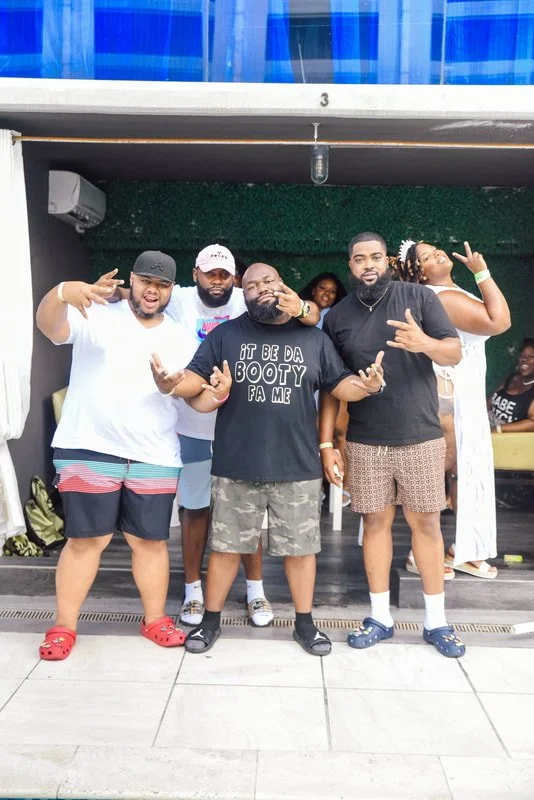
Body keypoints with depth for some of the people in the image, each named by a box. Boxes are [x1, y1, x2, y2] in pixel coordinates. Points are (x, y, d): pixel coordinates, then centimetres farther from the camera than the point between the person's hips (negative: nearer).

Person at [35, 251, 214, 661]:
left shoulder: (182, 338, 10)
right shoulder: (95, 317, -1)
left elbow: (198, 395, 6)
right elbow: (49, 326, -19)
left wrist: (216, 393, -18)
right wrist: (63, 292, -41)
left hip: (155, 457, 3)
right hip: (89, 450, -3)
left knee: (151, 539, 11)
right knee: (86, 538, 4)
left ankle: (155, 619, 27)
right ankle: (64, 626, 20)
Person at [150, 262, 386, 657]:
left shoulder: (313, 338, 7)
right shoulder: (226, 334, 3)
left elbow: (341, 385, 7)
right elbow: (195, 379, -1)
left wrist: (367, 385, -15)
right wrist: (170, 385, -23)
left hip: (297, 466, 1)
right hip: (236, 466, 0)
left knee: (300, 547, 12)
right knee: (226, 546, 11)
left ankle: (305, 622, 30)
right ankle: (211, 620, 29)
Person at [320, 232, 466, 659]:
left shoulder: (419, 297, -1)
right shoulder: (337, 317, 4)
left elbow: (455, 352, -5)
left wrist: (424, 343, -27)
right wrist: (326, 443, 0)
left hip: (421, 436, -1)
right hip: (365, 441, 1)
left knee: (426, 524, 6)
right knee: (375, 522, 8)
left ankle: (437, 620, 22)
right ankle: (380, 617, 23)